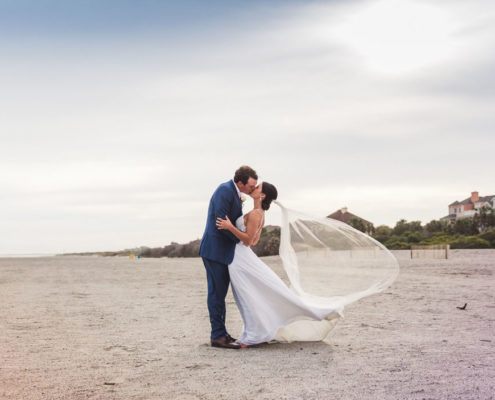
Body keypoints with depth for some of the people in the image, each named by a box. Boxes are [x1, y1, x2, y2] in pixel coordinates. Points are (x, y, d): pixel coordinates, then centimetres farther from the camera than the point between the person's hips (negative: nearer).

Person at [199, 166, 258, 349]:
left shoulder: (235, 193, 14)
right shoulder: (225, 190, -16)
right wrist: (241, 238, -12)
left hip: (224, 250, 10)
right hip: (214, 249, -10)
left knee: (219, 293, 12)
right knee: (217, 292, -6)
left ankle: (220, 333, 19)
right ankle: (218, 336, -2)